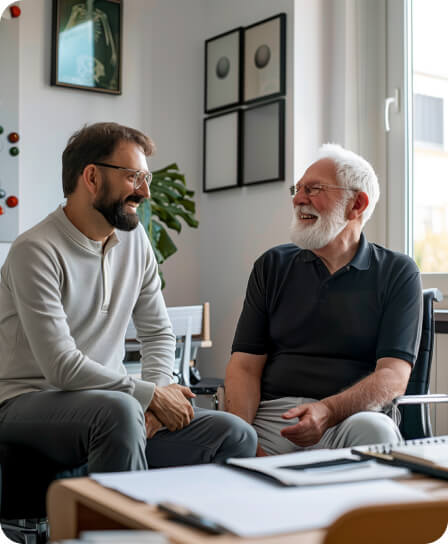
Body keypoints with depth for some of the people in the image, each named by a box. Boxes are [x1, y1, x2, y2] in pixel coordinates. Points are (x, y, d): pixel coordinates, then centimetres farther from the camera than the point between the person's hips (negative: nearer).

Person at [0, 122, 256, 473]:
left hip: (112, 404, 6)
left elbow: (158, 332, 13)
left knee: (238, 437, -12)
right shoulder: (36, 251, -15)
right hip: (31, 403, -6)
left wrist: (158, 388, -7)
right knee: (120, 409, -39)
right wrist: (150, 395, -15)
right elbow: (62, 367, -21)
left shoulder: (134, 238, 8)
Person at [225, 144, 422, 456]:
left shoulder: (397, 273, 7)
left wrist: (327, 411, -24)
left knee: (373, 430, -35)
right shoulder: (272, 266, 14)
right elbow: (245, 365, 6)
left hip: (350, 416, 0)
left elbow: (394, 376, -5)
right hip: (272, 414, 1)